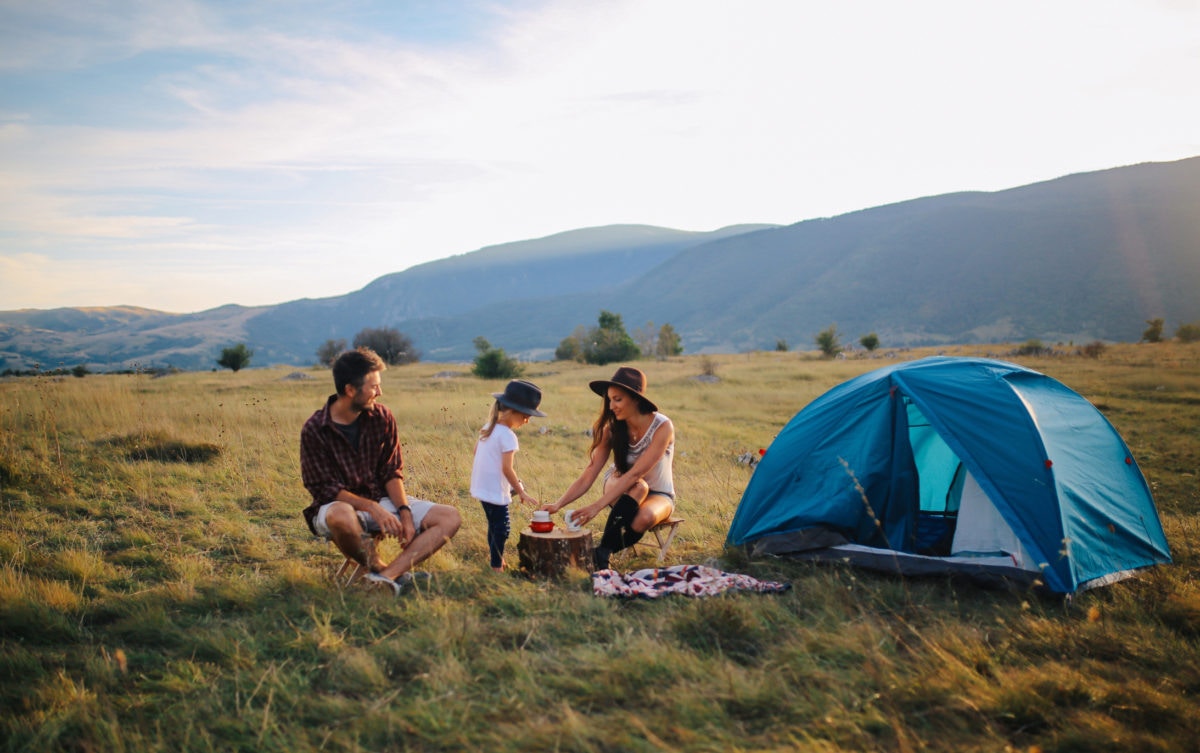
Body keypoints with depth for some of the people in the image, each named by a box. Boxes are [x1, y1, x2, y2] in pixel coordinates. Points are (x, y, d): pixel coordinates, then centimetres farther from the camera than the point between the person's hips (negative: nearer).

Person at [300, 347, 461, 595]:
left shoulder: (382, 417, -2)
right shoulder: (314, 430, -13)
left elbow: (392, 472, 1)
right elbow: (325, 490, -15)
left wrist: (405, 512, -15)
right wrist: (372, 508, -28)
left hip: (381, 499, 5)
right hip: (340, 503, -4)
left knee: (450, 518, -13)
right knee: (341, 516, -42)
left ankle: (386, 576, -29)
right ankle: (389, 570, -14)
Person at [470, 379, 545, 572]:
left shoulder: (488, 427, 7)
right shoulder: (507, 436, -20)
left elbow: (476, 450, 17)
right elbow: (507, 469, -22)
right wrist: (522, 492, -15)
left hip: (482, 487, 10)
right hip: (495, 490, -10)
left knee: (494, 524, 23)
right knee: (502, 528, -2)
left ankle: (495, 556, 37)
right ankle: (496, 566, 3)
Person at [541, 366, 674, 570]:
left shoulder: (663, 427, -24)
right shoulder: (611, 429, -13)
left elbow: (634, 474, -32)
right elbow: (587, 478, -16)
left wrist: (596, 507, -39)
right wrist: (558, 505, -31)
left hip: (658, 495, -2)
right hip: (620, 489, 2)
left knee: (645, 517, -38)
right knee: (638, 487, -35)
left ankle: (602, 552, -15)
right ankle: (602, 553, -26)